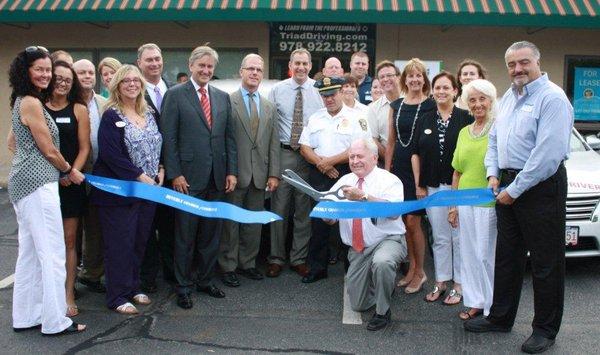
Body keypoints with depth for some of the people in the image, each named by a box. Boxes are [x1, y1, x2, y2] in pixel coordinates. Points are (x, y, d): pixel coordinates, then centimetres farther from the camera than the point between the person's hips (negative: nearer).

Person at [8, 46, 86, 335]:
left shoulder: (22, 101, 16)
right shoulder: (32, 103, -13)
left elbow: (14, 142, 25)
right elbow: (49, 150, -12)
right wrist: (71, 172, 5)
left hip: (23, 181, 10)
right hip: (38, 183, -10)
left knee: (30, 252, 14)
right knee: (52, 253, -5)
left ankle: (25, 317, 23)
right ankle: (55, 321, 1)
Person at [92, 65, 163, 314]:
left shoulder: (148, 114, 13)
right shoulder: (111, 116, -8)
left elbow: (159, 145, 18)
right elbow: (110, 154, -16)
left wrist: (160, 171, 1)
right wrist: (140, 177, -18)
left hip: (149, 188, 6)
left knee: (140, 240, 12)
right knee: (120, 243, 0)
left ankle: (133, 287, 26)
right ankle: (117, 296, 11)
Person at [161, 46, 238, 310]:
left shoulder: (222, 97, 13)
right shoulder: (175, 95, -1)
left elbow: (230, 137, 12)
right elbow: (168, 138, -6)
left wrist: (232, 171, 5)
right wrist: (174, 174, -12)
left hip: (216, 178, 5)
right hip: (188, 177, -4)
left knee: (210, 233, 12)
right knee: (185, 235, 4)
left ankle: (205, 280, 27)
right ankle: (183, 286, 17)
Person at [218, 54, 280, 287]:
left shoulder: (269, 107, 12)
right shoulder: (228, 102, -4)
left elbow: (274, 143, 9)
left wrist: (274, 174, 2)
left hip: (259, 174, 5)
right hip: (235, 172, -4)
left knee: (254, 222, 12)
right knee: (231, 221, 5)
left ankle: (247, 263, 26)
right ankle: (228, 266, 17)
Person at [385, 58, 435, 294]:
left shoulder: (431, 106, -3)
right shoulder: (396, 106, 11)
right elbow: (391, 141, 13)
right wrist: (386, 171, 8)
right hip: (399, 168, 5)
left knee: (412, 221, -4)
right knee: (403, 220, 8)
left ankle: (419, 272, 13)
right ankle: (411, 268, 23)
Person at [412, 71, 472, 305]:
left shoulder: (465, 118, -3)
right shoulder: (425, 120, 9)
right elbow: (416, 154, 10)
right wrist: (419, 184, 4)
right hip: (432, 187, 4)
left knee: (459, 237, 3)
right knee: (440, 237, 11)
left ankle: (459, 285, 15)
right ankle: (441, 282, 22)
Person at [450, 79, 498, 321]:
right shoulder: (464, 132, 13)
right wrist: (453, 205, 15)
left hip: (490, 203, -6)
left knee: (488, 255, 1)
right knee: (469, 255, 12)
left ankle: (492, 306, 16)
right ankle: (475, 302, 25)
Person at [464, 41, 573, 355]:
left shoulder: (551, 97, -13)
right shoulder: (509, 97, 14)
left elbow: (548, 154, -21)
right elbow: (494, 138, 19)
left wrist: (514, 190, -18)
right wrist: (493, 174, 4)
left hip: (541, 186, -8)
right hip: (507, 185, 8)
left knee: (545, 263, 3)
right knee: (506, 256, 16)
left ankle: (545, 329, 17)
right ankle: (500, 318, 29)